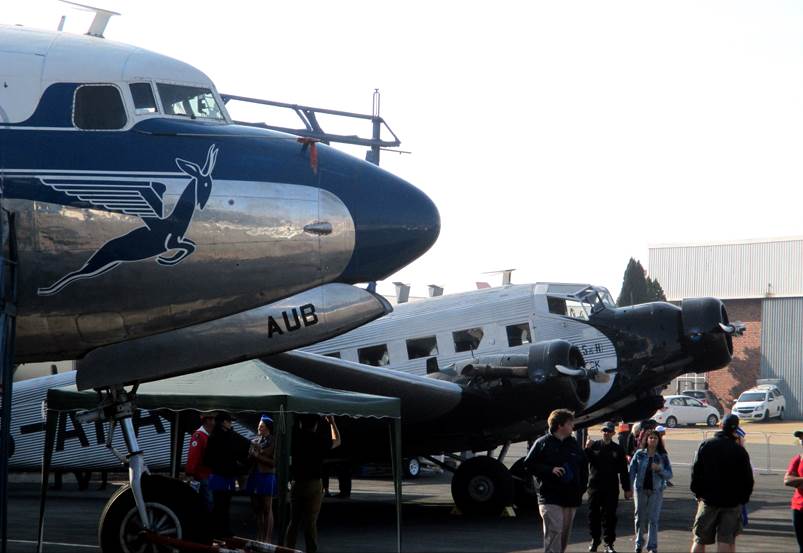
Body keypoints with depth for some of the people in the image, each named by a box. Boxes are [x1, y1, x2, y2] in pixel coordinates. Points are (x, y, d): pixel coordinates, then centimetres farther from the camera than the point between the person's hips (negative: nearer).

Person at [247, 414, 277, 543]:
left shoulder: (273, 442, -5)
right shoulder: (254, 441, 11)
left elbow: (274, 462, -10)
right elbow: (249, 458, 17)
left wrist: (259, 456, -12)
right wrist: (252, 454, -4)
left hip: (267, 476, -6)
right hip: (254, 476, 6)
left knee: (267, 510, -3)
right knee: (257, 509, 9)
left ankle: (267, 540, -2)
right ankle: (259, 538, 16)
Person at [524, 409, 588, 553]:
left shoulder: (574, 444, 13)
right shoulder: (542, 443, -3)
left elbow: (584, 467, 20)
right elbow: (528, 464, -5)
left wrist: (581, 488, 8)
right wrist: (550, 470, -15)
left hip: (571, 498, 6)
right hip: (550, 498, -6)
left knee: (564, 536, 11)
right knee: (554, 532, -16)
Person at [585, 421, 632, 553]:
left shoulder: (618, 449, 6)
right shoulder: (594, 445, 4)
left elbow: (623, 470, 7)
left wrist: (627, 489, 4)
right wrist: (587, 449, -23)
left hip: (611, 488, 0)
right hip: (595, 485, 0)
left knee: (610, 515, 0)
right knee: (593, 514, 7)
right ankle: (594, 540, 21)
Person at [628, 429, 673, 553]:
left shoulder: (663, 456, 2)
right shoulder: (639, 454, 2)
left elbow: (669, 475, 2)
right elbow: (631, 471, 2)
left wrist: (660, 469, -17)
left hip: (656, 490, -1)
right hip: (640, 489, 1)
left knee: (653, 519, -4)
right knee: (640, 517, 10)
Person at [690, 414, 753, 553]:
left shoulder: (705, 445, -1)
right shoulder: (740, 451, -5)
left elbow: (695, 472, 1)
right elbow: (748, 479, -2)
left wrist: (697, 493, 10)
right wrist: (743, 498, 10)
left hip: (708, 500, 1)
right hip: (732, 503, -1)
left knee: (699, 540, 9)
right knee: (726, 540, 0)